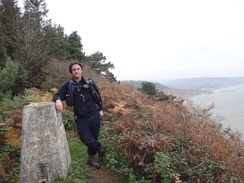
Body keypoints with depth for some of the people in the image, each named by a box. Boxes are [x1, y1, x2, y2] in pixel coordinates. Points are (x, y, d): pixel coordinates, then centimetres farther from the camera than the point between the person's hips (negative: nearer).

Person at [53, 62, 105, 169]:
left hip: (94, 115, 1)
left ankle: (91, 158, 36)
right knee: (86, 139, -8)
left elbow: (97, 95, 12)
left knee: (94, 138, 10)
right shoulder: (68, 86, 2)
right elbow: (58, 95, -5)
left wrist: (100, 109, 10)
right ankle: (100, 149, 24)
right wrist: (58, 100, -30)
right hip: (81, 118, -1)